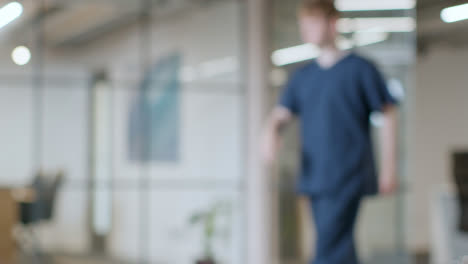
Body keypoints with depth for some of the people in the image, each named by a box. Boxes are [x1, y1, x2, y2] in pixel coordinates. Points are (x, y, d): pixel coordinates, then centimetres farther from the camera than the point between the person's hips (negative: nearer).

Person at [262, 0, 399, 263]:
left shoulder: (360, 69, -3)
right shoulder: (303, 76, 13)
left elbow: (389, 114, -1)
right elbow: (280, 116, 8)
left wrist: (389, 167, -3)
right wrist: (272, 134, -16)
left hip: (348, 179, -6)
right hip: (315, 177, 6)